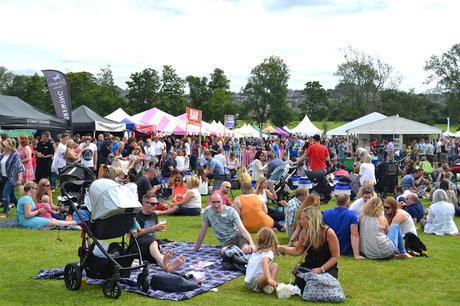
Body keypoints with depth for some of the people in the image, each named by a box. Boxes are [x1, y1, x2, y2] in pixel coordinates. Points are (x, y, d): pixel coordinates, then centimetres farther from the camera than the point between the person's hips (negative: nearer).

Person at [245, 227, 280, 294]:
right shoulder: (269, 252, -8)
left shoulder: (255, 252, 15)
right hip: (254, 283, -8)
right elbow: (264, 262, -29)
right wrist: (269, 278, -43)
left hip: (247, 282, 8)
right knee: (274, 266, -16)